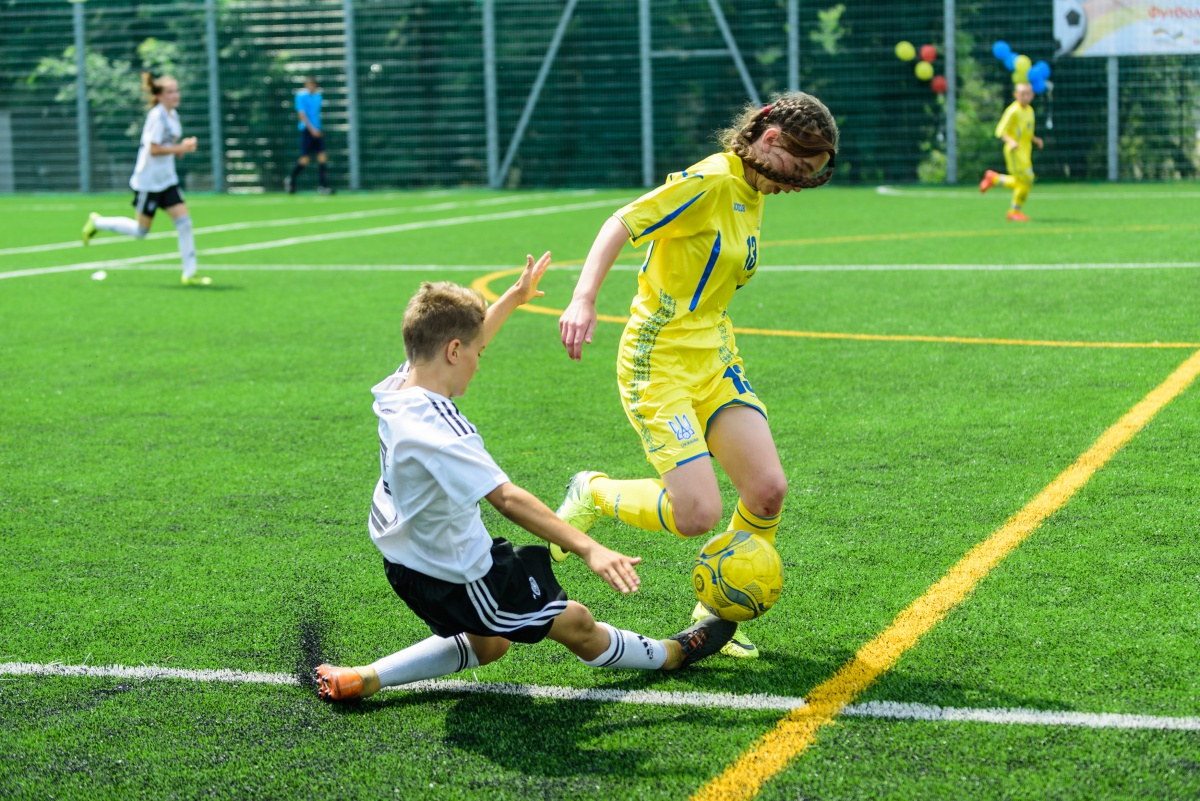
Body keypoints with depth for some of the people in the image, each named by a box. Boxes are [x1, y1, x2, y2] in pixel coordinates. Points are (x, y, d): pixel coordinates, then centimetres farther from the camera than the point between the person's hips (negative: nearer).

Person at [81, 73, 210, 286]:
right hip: (148, 181, -8)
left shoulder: (173, 115, 10)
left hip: (167, 180, 8)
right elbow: (154, 149, -22)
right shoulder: (157, 116, -17)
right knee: (140, 231, 3)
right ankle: (97, 222, 22)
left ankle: (190, 274, 0)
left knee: (184, 222, -3)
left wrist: (182, 147, 2)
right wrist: (181, 148, -21)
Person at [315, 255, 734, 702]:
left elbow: (462, 337, 12)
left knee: (487, 645, 31)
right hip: (455, 577, -9)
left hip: (406, 559, 9)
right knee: (576, 623, 8)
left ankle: (365, 679, 22)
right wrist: (587, 549, -41)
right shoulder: (439, 434, -33)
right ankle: (671, 655, 29)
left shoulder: (398, 386, -6)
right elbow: (507, 498, -39)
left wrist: (514, 297, 24)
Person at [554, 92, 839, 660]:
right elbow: (621, 224, -23)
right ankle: (593, 494, 13)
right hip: (659, 362, -8)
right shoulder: (710, 182, -16)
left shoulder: (752, 195, 11)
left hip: (715, 358, 8)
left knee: (768, 489, -7)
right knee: (698, 515, -16)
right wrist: (584, 299, -35)